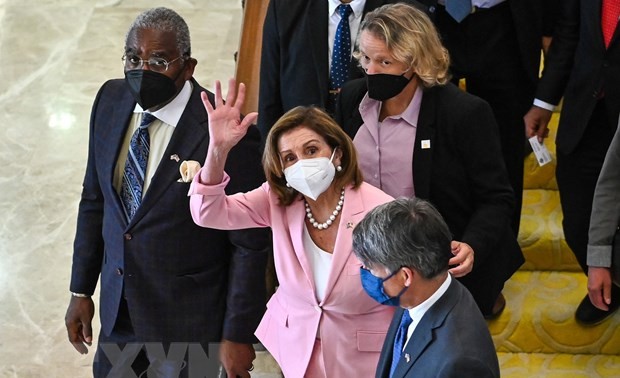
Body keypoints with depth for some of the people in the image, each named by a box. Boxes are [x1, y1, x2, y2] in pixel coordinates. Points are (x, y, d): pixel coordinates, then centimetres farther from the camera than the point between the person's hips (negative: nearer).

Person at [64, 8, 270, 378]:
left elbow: (251, 244, -16)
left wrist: (238, 335, -11)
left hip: (188, 318, -5)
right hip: (118, 303, 6)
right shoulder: (111, 101, -6)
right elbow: (95, 199, 5)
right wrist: (81, 289, 8)